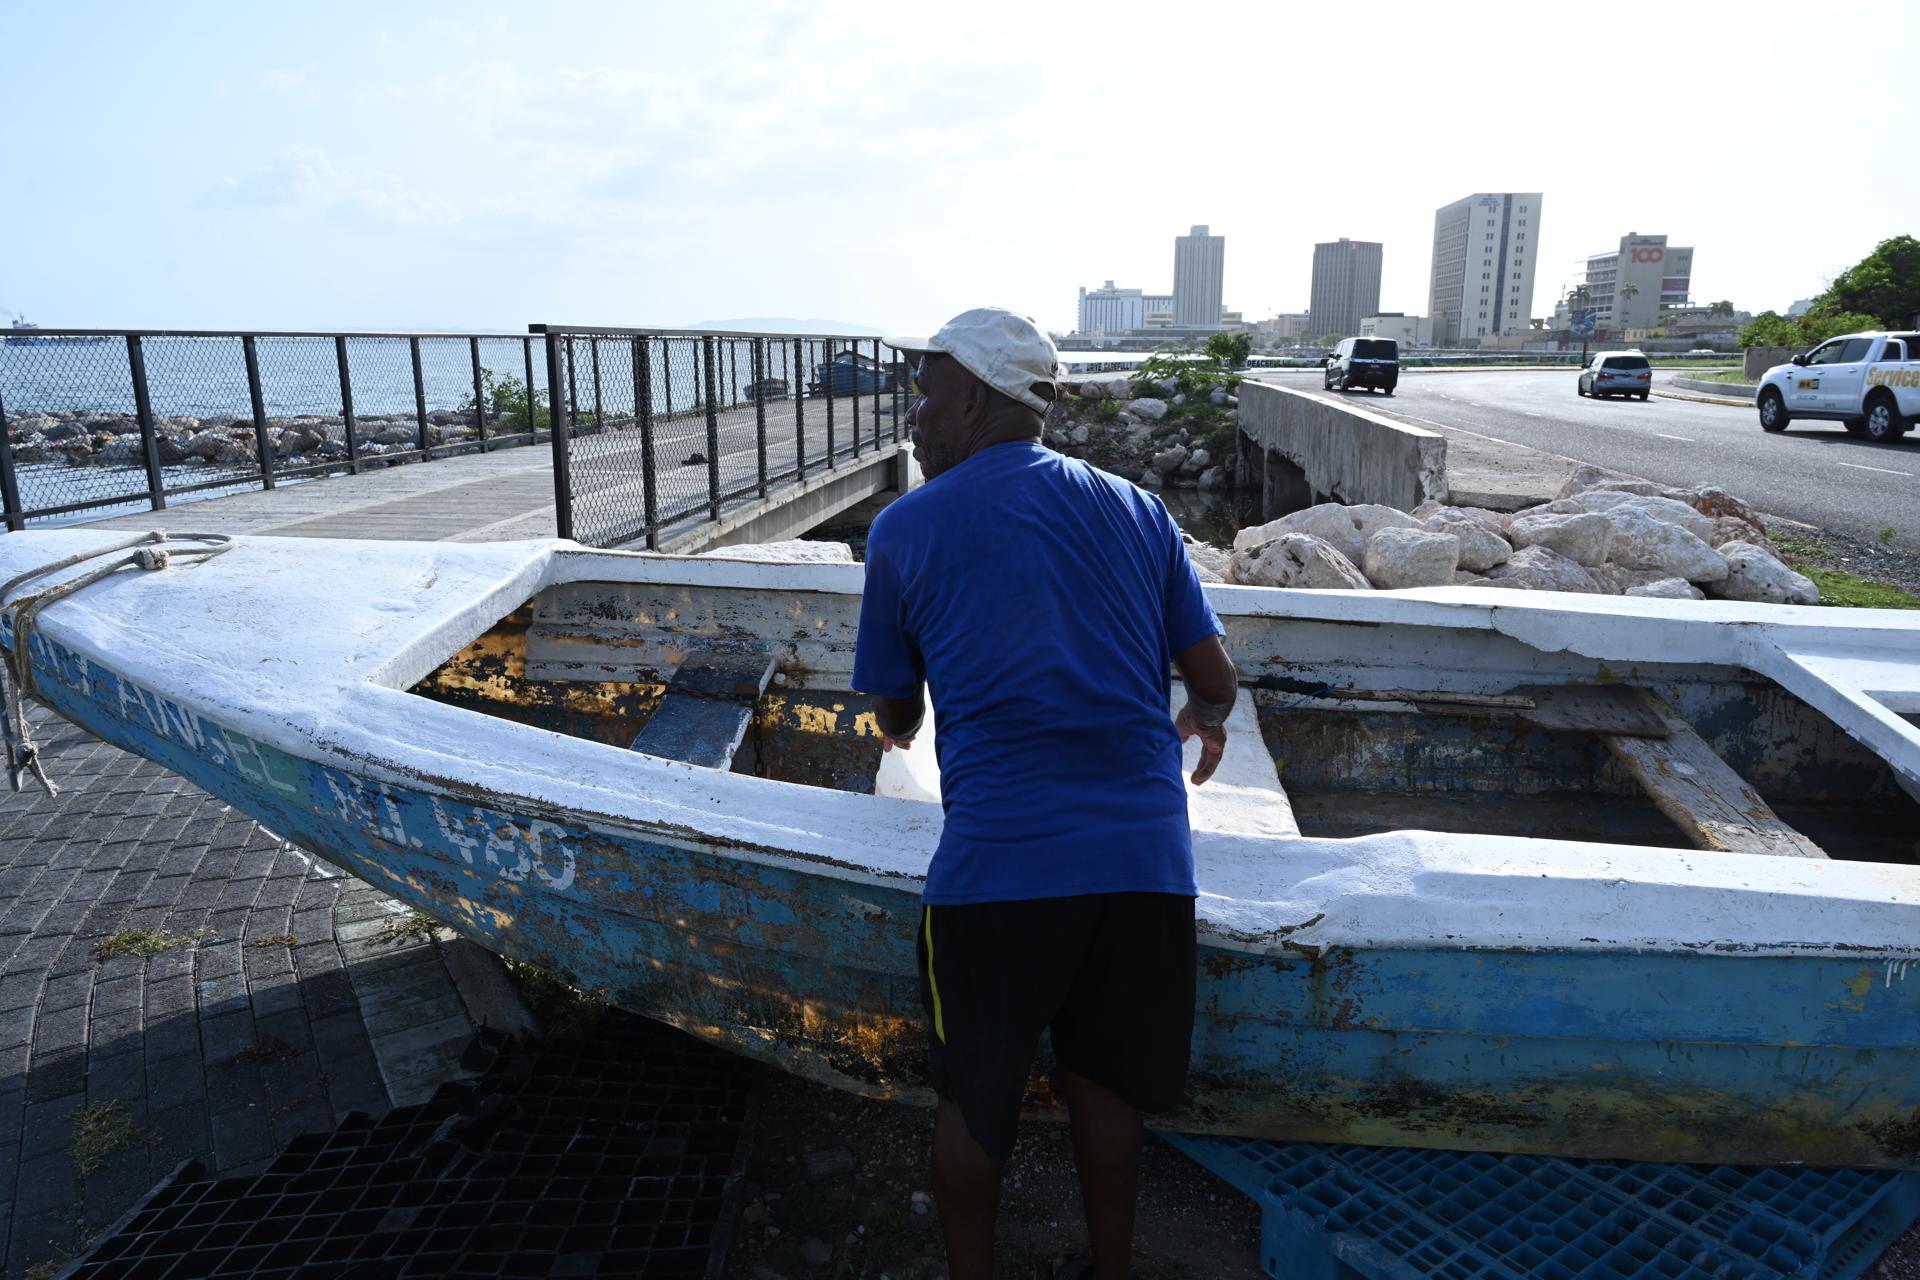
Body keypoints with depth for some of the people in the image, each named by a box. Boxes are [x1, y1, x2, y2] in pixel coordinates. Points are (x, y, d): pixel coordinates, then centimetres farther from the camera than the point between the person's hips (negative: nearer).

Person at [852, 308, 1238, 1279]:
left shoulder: (905, 531, 1)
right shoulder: (1137, 511, 8)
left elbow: (896, 714, 11)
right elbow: (1216, 679, 9)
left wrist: (900, 734, 35)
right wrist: (1202, 723, 33)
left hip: (995, 866, -3)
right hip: (1143, 857, 3)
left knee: (973, 1101, 18)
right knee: (1103, 1087, 22)